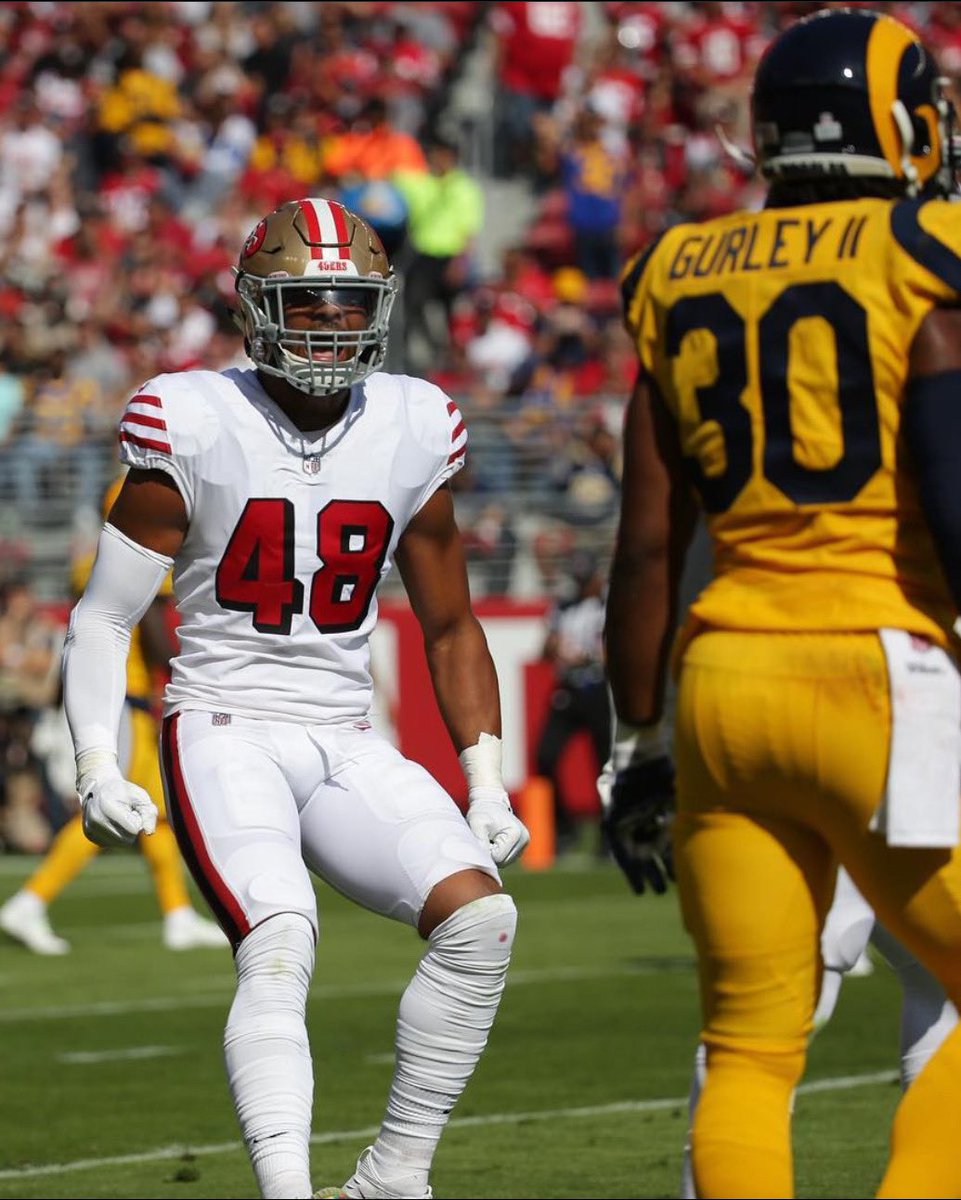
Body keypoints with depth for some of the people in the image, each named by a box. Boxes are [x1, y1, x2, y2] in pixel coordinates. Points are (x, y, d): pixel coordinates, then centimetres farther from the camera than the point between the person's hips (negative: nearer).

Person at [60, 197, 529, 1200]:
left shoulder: (411, 432, 5)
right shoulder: (196, 427, -5)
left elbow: (450, 627, 17)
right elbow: (104, 615, 1)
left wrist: (485, 782, 8)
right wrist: (96, 767, -11)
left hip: (347, 743, 4)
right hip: (224, 731, -4)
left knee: (481, 917, -17)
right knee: (279, 946, -29)